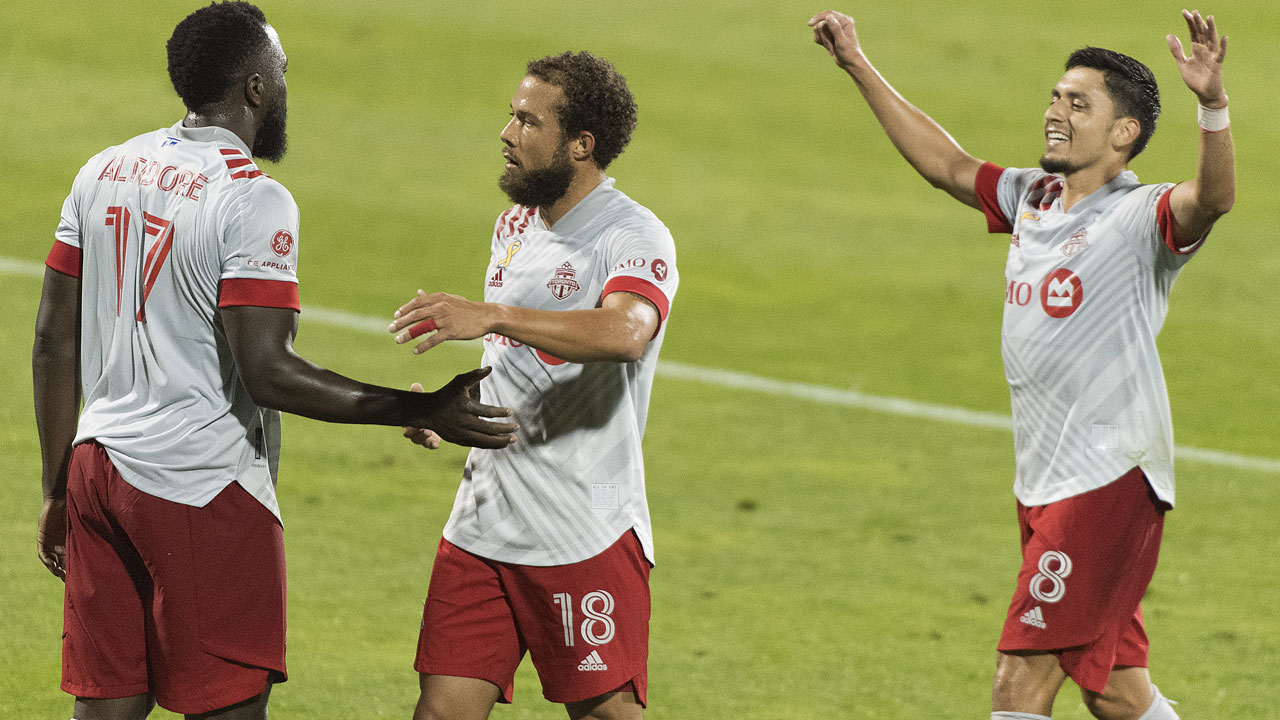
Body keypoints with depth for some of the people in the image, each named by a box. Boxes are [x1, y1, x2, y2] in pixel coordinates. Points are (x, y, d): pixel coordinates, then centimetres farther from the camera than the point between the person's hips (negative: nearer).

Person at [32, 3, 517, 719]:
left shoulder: (104, 172, 10)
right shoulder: (255, 201, -14)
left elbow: (54, 344, 12)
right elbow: (266, 371, -20)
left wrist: (59, 491, 20)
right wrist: (422, 412, -16)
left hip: (97, 466, 7)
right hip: (203, 487, -7)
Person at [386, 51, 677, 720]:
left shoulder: (635, 238, -11)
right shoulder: (516, 225, 15)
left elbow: (624, 333, -34)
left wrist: (491, 315, -42)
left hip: (586, 536, -7)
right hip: (483, 526, 7)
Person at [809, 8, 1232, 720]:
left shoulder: (1140, 217, -12)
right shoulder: (1034, 197, 13)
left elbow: (1212, 199, -32)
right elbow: (945, 163, 26)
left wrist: (1212, 102, -49)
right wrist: (859, 66, 27)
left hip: (1110, 480, -8)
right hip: (1045, 484, 8)